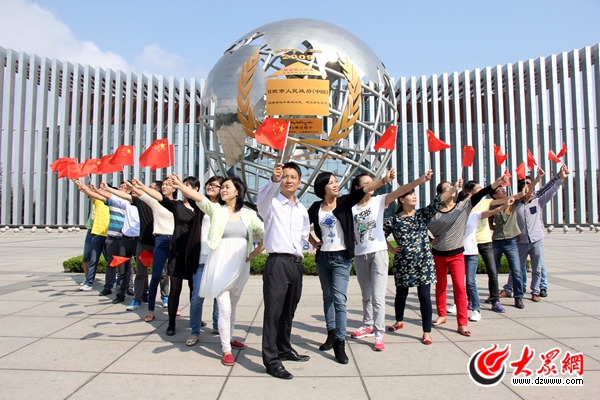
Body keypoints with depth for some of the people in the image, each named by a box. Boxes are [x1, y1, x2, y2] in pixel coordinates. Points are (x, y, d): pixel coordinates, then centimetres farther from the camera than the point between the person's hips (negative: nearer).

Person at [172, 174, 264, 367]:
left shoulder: (248, 214, 3)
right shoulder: (217, 210, -2)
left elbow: (265, 234, 8)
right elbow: (199, 198, -20)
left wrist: (255, 253, 1)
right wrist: (180, 186, -36)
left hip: (240, 266, 3)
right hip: (220, 266, -3)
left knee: (232, 306, 19)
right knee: (224, 308, -8)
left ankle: (228, 338, 39)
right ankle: (226, 350, 5)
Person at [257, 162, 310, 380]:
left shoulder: (302, 210, 15)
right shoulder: (271, 203, -5)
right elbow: (262, 197, -30)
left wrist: (297, 250, 12)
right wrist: (274, 180, -48)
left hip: (297, 264, 6)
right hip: (277, 263, -6)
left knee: (288, 311, 17)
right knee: (273, 310, -6)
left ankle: (284, 349, 32)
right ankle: (271, 360, 1)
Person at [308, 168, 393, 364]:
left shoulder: (344, 202, -4)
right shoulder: (316, 208, 3)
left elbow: (364, 190, -19)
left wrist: (384, 179, -31)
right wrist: (314, 242, 6)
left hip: (341, 258, -3)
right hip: (323, 257, 3)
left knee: (339, 299, -9)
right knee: (328, 297, 14)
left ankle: (340, 343, -2)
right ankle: (331, 334, 29)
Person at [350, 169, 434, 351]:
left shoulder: (379, 201, -2)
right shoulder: (351, 207, 2)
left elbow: (399, 191, -18)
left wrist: (420, 180, -31)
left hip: (378, 252, -3)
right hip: (360, 255, 3)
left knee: (378, 296, -5)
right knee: (366, 295, 17)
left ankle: (379, 334, 1)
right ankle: (368, 326, 33)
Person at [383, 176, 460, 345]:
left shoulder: (423, 214, 1)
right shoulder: (394, 220, -2)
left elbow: (437, 202, -14)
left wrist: (454, 188, -26)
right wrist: (391, 249, 0)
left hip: (423, 262, 0)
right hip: (402, 263, 0)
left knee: (424, 296, -2)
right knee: (401, 294, 15)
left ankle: (427, 332, 10)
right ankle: (399, 321, 39)